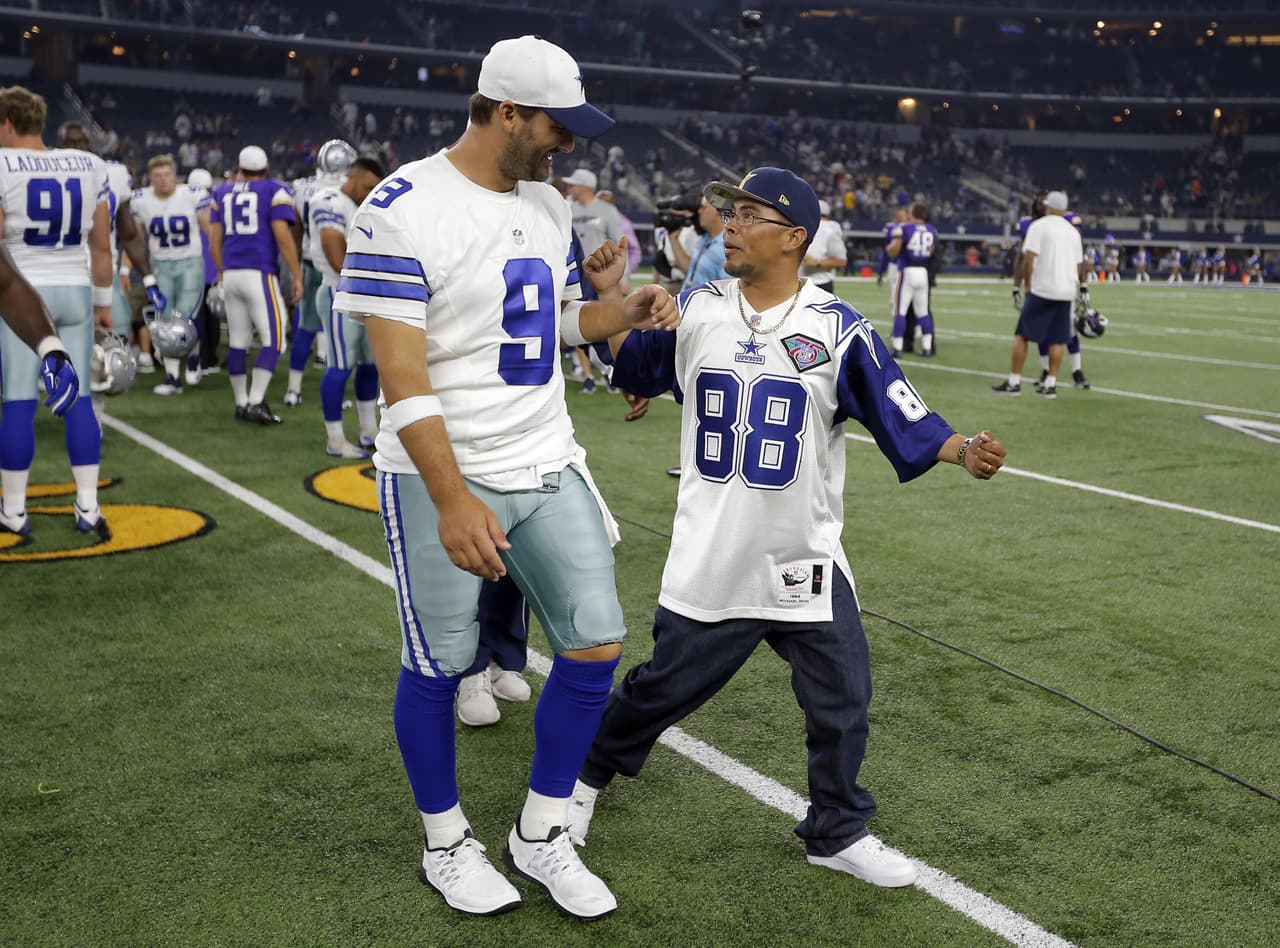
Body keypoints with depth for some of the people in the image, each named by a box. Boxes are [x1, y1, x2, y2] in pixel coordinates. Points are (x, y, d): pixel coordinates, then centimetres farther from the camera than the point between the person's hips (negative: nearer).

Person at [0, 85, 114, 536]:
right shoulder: (90, 166, 4)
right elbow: (102, 246, 8)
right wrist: (103, 301, 16)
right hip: (75, 292, 4)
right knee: (78, 400, 7)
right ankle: (88, 507, 8)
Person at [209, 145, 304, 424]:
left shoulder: (222, 193, 14)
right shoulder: (275, 192, 0)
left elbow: (214, 243, 15)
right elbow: (283, 237, -10)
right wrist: (297, 277, -5)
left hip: (231, 274, 6)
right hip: (260, 274, -5)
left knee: (237, 341, 11)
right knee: (273, 339, -2)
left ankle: (241, 403, 16)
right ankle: (256, 403, -11)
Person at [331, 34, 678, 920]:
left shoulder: (548, 204, 8)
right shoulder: (403, 211, -15)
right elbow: (403, 378, -19)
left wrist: (627, 311, 0)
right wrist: (452, 501, -25)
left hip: (547, 466, 7)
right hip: (443, 478, -6)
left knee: (597, 647, 4)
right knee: (440, 665, 6)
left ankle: (541, 835, 24)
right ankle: (447, 845, 30)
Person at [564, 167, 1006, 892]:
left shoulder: (839, 329, -8)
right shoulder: (695, 310, 1)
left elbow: (903, 419, -8)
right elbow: (636, 368, 18)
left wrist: (963, 450, -25)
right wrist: (610, 296, 6)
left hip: (805, 564, 0)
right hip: (709, 560, 1)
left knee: (842, 701, 7)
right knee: (664, 687, 10)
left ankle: (837, 832, 30)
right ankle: (590, 775, 38)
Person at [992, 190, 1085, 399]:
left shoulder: (1038, 226, -5)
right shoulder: (1073, 231, 13)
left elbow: (1030, 258, -12)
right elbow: (1078, 264, 16)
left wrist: (1028, 285, -3)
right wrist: (1082, 288, 22)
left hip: (1042, 289, -5)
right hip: (1066, 291, 5)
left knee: (1021, 335, 3)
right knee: (1057, 340, 8)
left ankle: (1014, 382, 2)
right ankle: (1050, 385, 7)